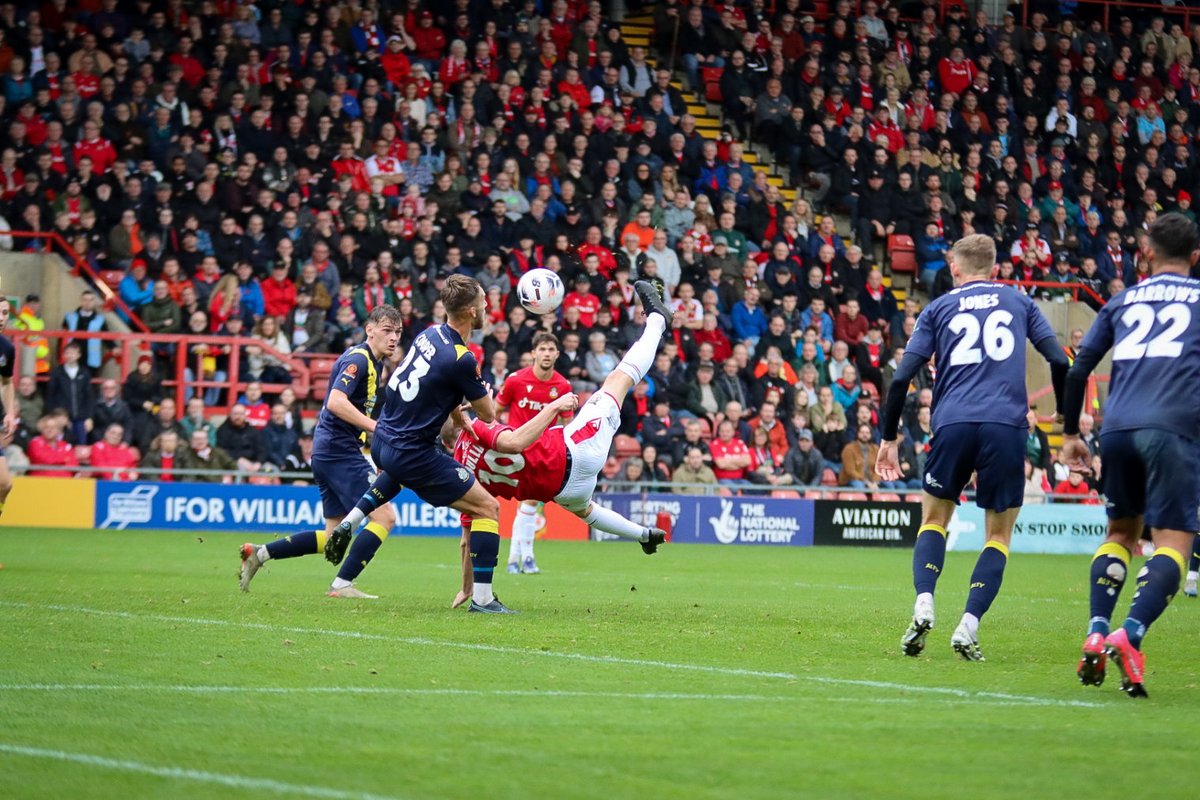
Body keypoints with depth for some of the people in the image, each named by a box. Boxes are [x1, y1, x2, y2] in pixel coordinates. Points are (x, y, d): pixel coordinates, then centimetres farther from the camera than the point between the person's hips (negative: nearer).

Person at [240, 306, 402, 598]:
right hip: (340, 451, -10)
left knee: (333, 536, 12)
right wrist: (377, 428, -31)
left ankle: (259, 553, 14)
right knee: (385, 516, -13)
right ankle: (342, 584, -12)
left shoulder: (374, 363, 17)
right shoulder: (357, 359, -13)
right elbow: (336, 402, -27)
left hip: (327, 453, 10)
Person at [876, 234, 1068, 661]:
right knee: (999, 533, 9)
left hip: (953, 423, 0)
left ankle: (923, 605, -6)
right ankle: (967, 628, -6)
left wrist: (889, 438, 14)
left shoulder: (939, 308, 15)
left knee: (934, 518, 18)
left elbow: (902, 377, 7)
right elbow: (1059, 362, 7)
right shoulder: (1018, 302, 17)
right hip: (1006, 425, 0)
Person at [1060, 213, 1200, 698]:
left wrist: (1070, 433, 24)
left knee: (1121, 532, 20)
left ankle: (1095, 636, 4)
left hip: (1117, 427, 4)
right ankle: (1129, 636, -25)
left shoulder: (1123, 302, 21)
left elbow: (1078, 369, 16)